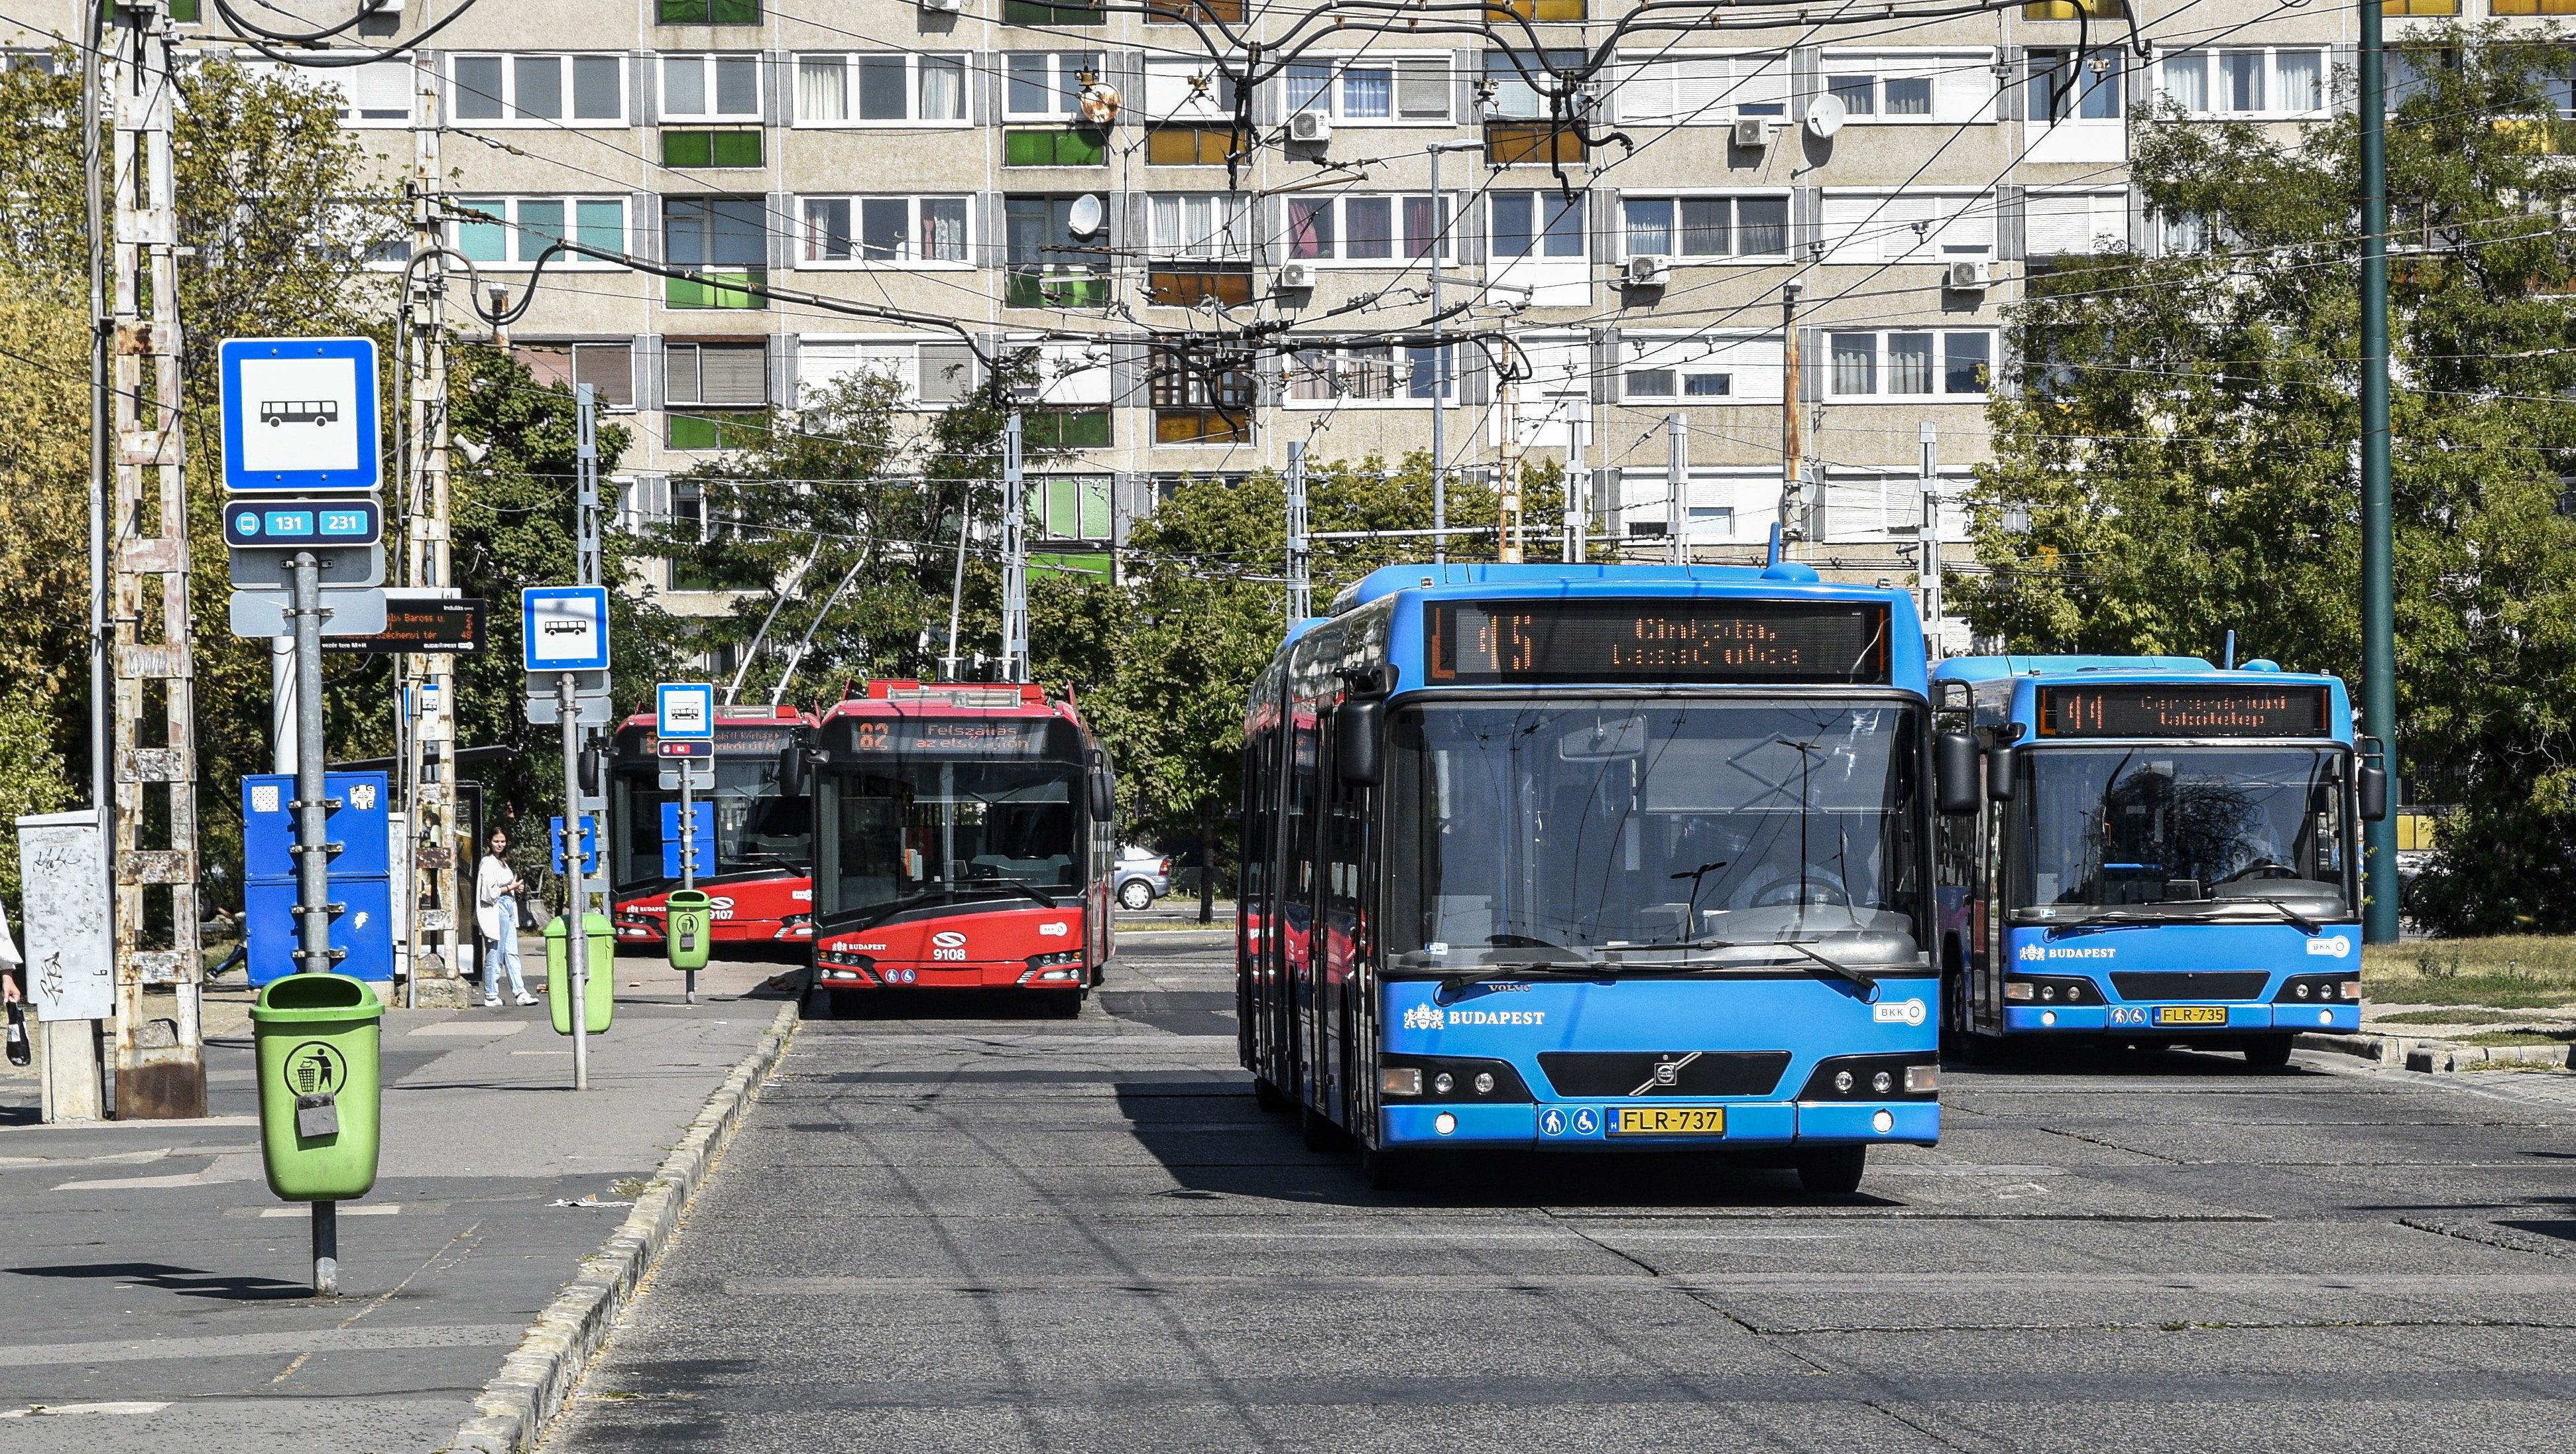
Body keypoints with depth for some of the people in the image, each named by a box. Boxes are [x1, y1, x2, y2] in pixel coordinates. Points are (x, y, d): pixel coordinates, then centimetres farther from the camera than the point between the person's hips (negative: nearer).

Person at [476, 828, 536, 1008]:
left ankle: (520, 993, 2)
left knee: (512, 953, 5)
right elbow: (491, 892, -17)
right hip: (495, 910, -9)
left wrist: (516, 888, 9)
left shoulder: (503, 862, 17)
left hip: (508, 907, 9)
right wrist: (511, 888, -8)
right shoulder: (488, 863, -10)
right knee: (495, 954, -5)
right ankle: (491, 997, 0)